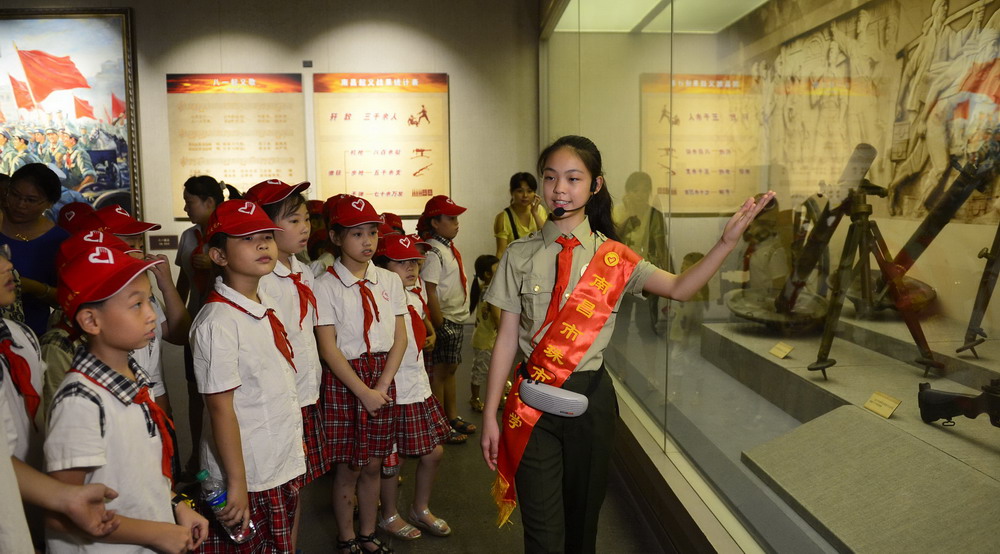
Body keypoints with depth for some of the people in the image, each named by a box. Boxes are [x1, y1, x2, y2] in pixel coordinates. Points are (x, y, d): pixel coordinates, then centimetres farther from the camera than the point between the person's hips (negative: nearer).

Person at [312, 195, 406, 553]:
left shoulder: (389, 281, 4)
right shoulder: (326, 286, -8)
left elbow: (400, 338, 4)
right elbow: (327, 348, -11)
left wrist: (383, 385, -7)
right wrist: (364, 391, -14)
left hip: (383, 378, 4)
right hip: (343, 380, -4)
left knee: (372, 464, 13)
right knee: (347, 467, 6)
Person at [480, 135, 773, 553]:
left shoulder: (612, 258, 1)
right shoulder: (520, 256, 0)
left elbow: (679, 288, -7)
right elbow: (507, 337, -1)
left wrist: (728, 241, -20)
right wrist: (490, 416, 0)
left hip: (590, 397, 1)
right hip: (533, 404, -1)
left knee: (583, 518, 15)